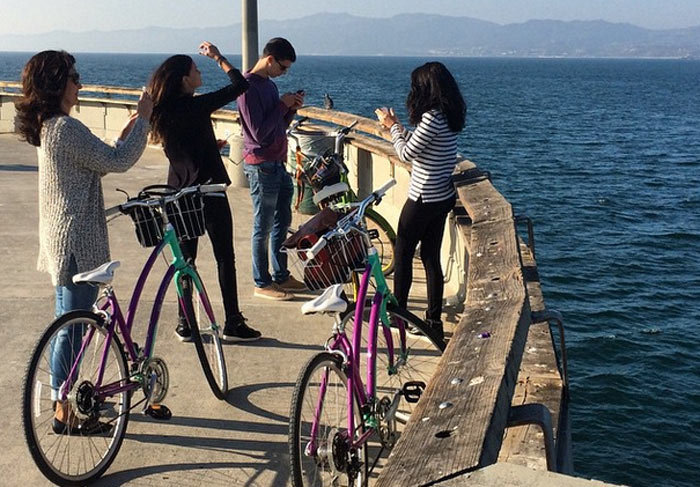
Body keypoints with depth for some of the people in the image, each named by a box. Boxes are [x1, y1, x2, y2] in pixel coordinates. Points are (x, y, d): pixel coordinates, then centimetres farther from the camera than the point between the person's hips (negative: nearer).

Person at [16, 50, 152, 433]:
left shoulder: (49, 126, 12)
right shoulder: (67, 128, -20)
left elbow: (96, 165, 17)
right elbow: (118, 163, -18)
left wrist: (124, 136, 11)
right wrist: (143, 117, -9)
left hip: (61, 238, 10)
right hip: (76, 241, -10)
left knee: (67, 324, 19)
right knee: (72, 326, -1)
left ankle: (65, 397, 32)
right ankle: (65, 412, 10)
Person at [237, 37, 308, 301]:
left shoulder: (269, 84, 13)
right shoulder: (249, 86, -16)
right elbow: (259, 132, -22)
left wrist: (291, 107, 1)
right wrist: (282, 104, -16)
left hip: (277, 164, 10)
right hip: (261, 166, -10)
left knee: (282, 222, 16)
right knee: (263, 227, -1)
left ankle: (281, 275, 27)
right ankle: (262, 284, 10)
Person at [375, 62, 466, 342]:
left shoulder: (432, 118, -21)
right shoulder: (448, 116, 8)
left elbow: (406, 153, -16)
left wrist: (392, 126, -2)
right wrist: (396, 126, 17)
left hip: (424, 199, -9)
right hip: (443, 197, 9)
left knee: (403, 254, 7)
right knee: (431, 257, 13)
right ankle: (434, 320, 17)